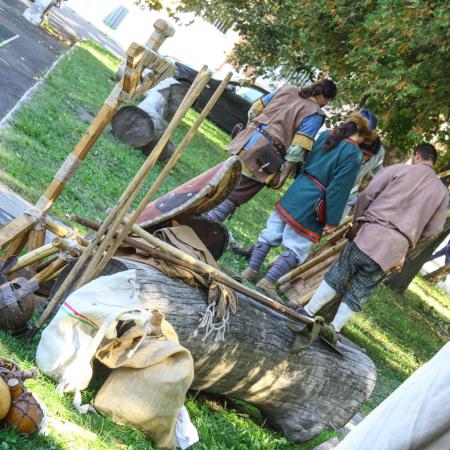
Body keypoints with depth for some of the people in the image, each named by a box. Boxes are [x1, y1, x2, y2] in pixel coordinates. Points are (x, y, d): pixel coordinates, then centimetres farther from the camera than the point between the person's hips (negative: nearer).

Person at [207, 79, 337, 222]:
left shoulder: (287, 89, 10)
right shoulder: (314, 115, -9)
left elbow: (254, 111, 16)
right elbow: (296, 150, -15)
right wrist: (283, 176, -7)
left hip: (246, 140, 6)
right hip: (264, 155, -6)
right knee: (232, 198, 2)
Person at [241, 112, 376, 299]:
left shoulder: (326, 135, 7)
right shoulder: (353, 154, -13)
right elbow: (339, 189, -15)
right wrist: (332, 221, -10)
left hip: (296, 191, 7)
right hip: (313, 205, -7)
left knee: (271, 233, 16)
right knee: (297, 249, 5)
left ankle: (251, 270, 20)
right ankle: (268, 282, 1)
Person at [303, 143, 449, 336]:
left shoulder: (399, 169, 3)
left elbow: (367, 195, -1)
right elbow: (434, 229, 12)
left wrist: (357, 222, 13)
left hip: (370, 234, -2)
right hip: (395, 249, 2)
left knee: (336, 277, 11)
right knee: (359, 293, 11)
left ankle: (308, 313, 16)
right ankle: (333, 330, 13)